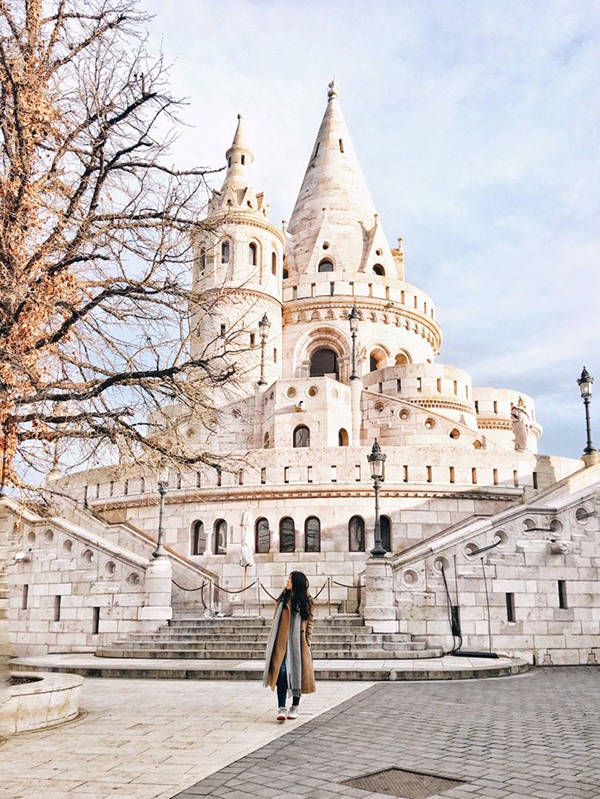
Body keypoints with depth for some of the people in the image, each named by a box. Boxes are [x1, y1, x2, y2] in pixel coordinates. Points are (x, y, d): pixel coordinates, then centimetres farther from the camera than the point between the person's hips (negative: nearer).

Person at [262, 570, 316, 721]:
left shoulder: (305, 601, 2)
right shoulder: (283, 598, 9)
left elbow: (309, 622, 2)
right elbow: (276, 619, 11)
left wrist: (307, 642, -4)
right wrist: (273, 640, 6)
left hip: (298, 643, -1)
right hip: (282, 642, 2)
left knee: (297, 673, 5)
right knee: (282, 672, -9)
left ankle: (295, 707, 20)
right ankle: (281, 708, -9)